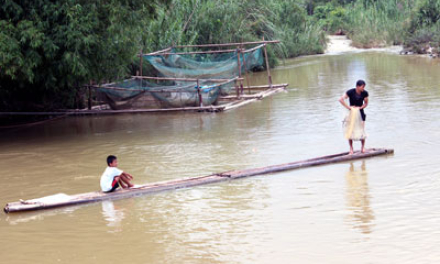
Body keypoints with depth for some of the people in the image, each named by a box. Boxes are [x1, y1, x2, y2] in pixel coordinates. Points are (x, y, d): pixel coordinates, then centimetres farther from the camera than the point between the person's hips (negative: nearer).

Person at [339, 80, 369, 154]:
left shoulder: (365, 93, -11)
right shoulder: (350, 92, -19)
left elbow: (366, 103, 1)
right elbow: (341, 99, -22)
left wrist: (360, 108, -16)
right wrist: (349, 107, -23)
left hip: (360, 112, 1)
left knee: (362, 131, -6)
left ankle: (363, 147, 12)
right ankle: (351, 148, 9)